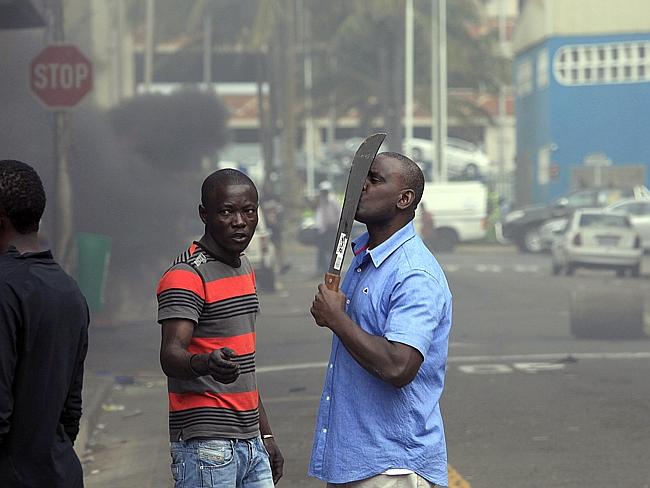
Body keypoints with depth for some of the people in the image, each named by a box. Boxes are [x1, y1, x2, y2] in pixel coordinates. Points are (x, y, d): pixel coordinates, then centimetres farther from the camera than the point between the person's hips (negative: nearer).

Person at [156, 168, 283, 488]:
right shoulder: (186, 276, -10)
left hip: (250, 443, 8)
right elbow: (171, 356, -23)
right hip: (206, 447, -8)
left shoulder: (245, 269, 17)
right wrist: (205, 363, -44)